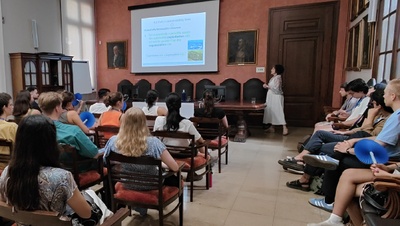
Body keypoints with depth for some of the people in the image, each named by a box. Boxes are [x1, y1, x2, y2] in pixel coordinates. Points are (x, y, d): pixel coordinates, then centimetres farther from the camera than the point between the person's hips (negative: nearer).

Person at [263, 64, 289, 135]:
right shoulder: (273, 78, 14)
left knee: (279, 112, -10)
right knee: (271, 112, 11)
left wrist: (267, 86, -15)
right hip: (271, 97, 10)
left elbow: (276, 89, -21)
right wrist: (267, 86, 2)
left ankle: (285, 128, -8)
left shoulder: (278, 78, -14)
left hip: (277, 97, -10)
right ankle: (272, 127, 18)